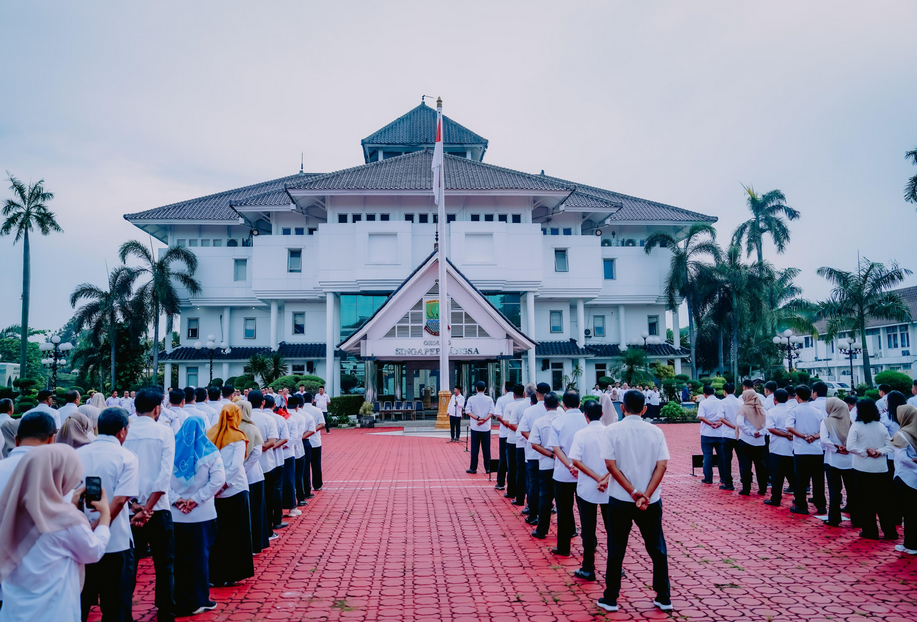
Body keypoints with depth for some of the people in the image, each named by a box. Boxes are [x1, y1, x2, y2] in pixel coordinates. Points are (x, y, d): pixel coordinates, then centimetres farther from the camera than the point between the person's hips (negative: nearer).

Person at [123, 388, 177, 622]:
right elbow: (165, 474, -15)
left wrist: (133, 504, -7)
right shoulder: (164, 432, -7)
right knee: (164, 564, 11)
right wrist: (148, 508, -14)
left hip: (129, 507, 2)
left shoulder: (124, 432, -1)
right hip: (157, 508, -2)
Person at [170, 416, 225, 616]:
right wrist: (196, 499, -10)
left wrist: (175, 499, -6)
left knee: (178, 557, 11)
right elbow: (218, 480, -12)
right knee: (199, 556, 8)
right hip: (201, 515, -2)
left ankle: (180, 602, 19)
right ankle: (198, 601, 15)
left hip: (174, 515, 2)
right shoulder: (210, 452, -3)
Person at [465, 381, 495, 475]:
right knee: (486, 449, 7)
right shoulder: (489, 399, 1)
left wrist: (478, 418, -12)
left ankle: (473, 468, 8)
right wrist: (484, 419, -13)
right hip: (486, 427, 1)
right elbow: (491, 412, -6)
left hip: (475, 427, -1)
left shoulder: (471, 399, 0)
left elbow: (468, 411, -7)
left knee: (474, 448, 5)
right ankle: (487, 468, 10)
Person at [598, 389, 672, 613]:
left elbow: (611, 464, -13)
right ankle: (664, 598, 22)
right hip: (651, 500, 1)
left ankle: (611, 599, 16)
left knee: (616, 549, 9)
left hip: (620, 499, -1)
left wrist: (633, 492, -12)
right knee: (657, 548, 15)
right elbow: (662, 465, -9)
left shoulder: (613, 430, -7)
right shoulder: (655, 431, -2)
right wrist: (646, 494, -13)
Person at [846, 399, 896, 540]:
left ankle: (870, 531, 10)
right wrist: (879, 452, -7)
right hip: (881, 469, 4)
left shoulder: (856, 426, -10)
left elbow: (850, 447, -18)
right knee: (883, 501, 11)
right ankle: (890, 532, 14)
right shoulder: (881, 426, 3)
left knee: (865, 501, 6)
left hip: (862, 469, -4)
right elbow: (889, 446, 3)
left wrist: (865, 452, -8)